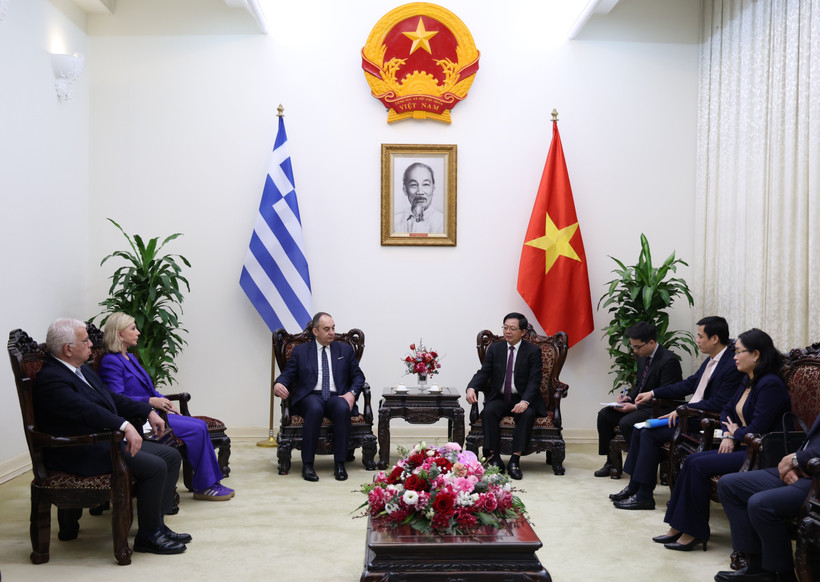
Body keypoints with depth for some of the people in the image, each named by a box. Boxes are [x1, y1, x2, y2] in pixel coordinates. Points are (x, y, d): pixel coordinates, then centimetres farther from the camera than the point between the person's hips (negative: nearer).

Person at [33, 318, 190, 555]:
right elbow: (86, 410, -32)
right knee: (154, 466, -23)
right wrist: (125, 426, -42)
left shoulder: (83, 370, 15)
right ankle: (148, 536, -7)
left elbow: (112, 398, 22)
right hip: (81, 453, -10)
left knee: (171, 455, 3)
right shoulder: (51, 379, -17)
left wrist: (148, 411, 11)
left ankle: (156, 524, 8)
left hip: (108, 440, 10)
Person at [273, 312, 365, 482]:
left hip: (336, 397, 1)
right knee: (315, 409, -38)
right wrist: (278, 384, -14)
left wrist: (352, 393, -5)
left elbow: (358, 375, 15)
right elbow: (287, 374, 10)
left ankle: (339, 464, -28)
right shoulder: (300, 351, 14)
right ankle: (307, 465, -30)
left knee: (343, 408, -35)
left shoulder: (345, 349, 18)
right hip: (310, 396, -1)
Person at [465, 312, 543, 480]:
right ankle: (494, 458, -27)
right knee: (488, 411, -29)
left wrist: (525, 401, -28)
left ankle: (515, 460, -30)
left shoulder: (533, 351, -2)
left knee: (528, 414, -33)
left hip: (522, 400, -2)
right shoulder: (494, 349, 8)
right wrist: (471, 388, -20)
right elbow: (483, 373, 2)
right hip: (499, 398, 2)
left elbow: (534, 380, -10)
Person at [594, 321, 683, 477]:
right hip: (641, 403, 9)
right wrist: (629, 396, -2)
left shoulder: (669, 361, -21)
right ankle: (611, 461, 8)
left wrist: (636, 406, -23)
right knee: (604, 415, -2)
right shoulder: (643, 357, 7)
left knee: (626, 422, -30)